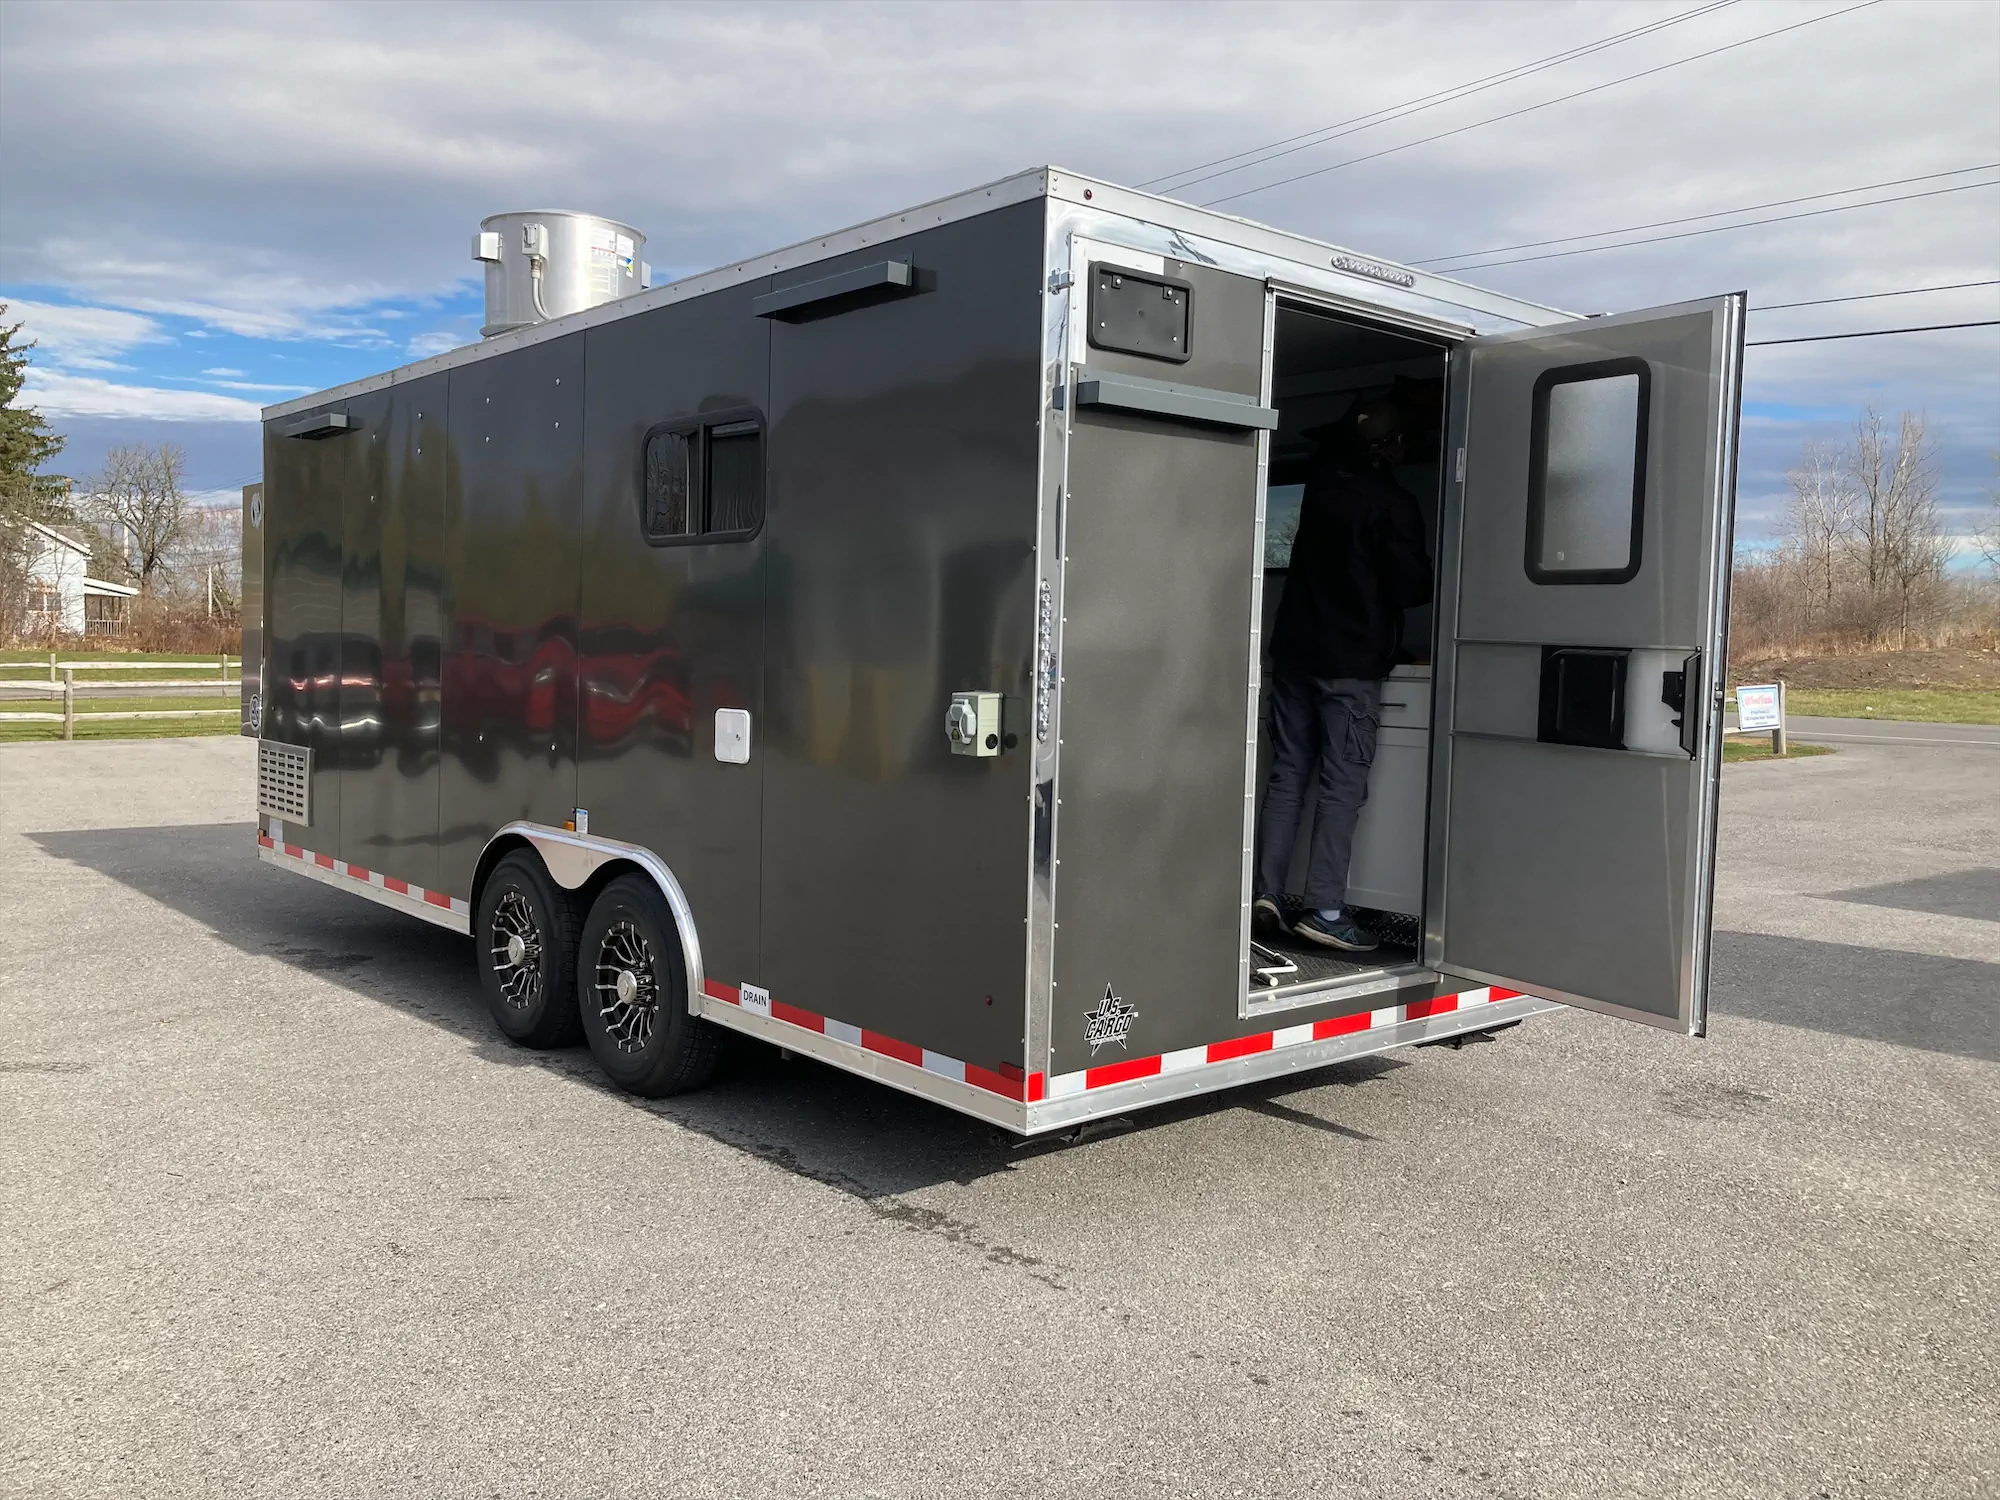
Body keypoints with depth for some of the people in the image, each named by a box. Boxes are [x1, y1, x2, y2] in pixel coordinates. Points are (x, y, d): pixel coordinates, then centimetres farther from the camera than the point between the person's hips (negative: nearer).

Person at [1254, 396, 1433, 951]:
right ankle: (1325, 910, -7)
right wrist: (1428, 579, 9)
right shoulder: (1394, 504, -11)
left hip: (1295, 651, 6)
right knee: (1342, 787, -4)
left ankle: (1266, 894, 6)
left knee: (1286, 777, 8)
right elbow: (1411, 586, -11)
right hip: (1353, 665, -6)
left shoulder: (1322, 481, 6)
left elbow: (1331, 435, 29)